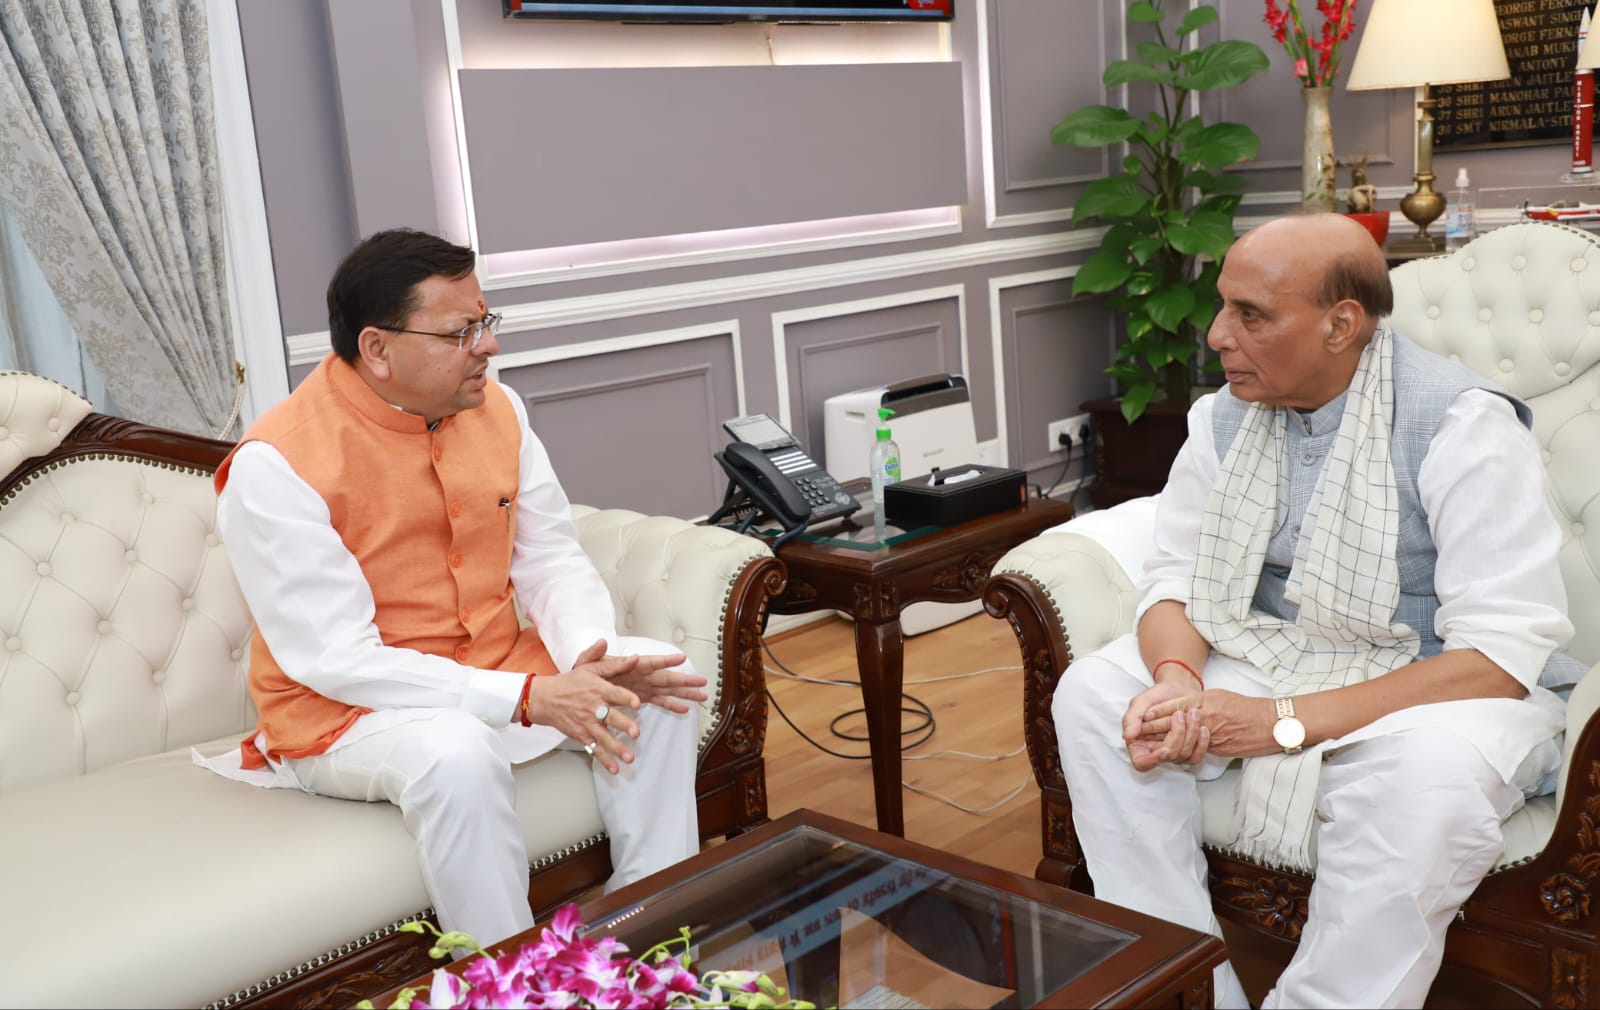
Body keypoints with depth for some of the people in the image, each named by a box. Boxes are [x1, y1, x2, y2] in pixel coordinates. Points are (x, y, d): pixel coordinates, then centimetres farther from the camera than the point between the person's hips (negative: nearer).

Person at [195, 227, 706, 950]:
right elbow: (340, 660, -23)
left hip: (497, 669, 6)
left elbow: (551, 559, 2)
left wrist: (589, 660, -21)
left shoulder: (496, 408, -1)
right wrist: (528, 699, -30)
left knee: (655, 684, -13)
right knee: (456, 752, -36)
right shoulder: (276, 464, -20)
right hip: (344, 710, -6)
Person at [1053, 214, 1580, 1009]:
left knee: (1430, 775, -37)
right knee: (1092, 693, -15)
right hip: (1270, 661, 5)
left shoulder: (1461, 424, -19)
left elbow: (1501, 654, -23)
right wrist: (1177, 676, -24)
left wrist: (1288, 721, -29)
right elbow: (1173, 581, 1)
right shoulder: (1225, 417, -2)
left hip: (1432, 688, -5)